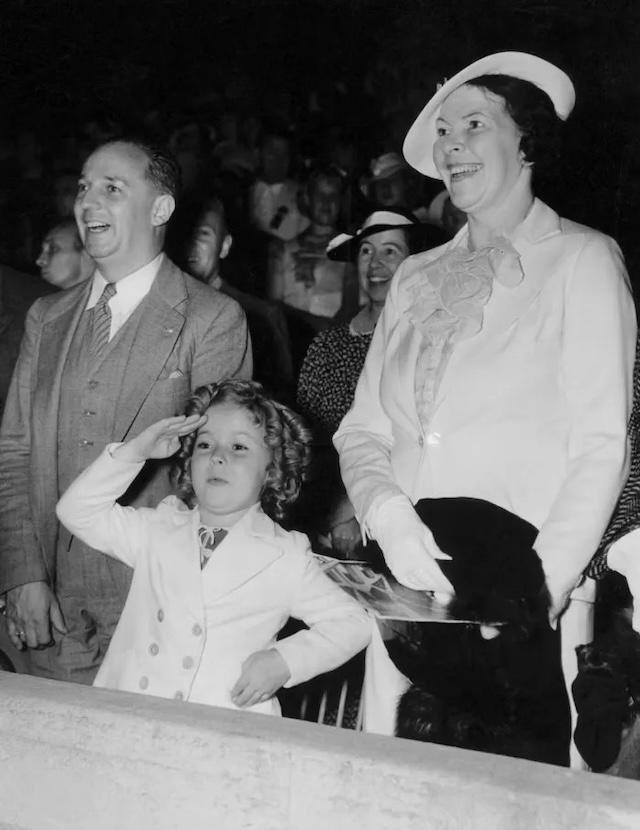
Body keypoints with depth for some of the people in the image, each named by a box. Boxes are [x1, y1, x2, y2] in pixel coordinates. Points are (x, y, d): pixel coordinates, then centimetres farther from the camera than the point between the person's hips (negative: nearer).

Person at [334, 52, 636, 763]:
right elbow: (361, 431, 11)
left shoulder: (581, 261, 0)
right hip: (405, 593, 4)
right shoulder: (414, 278, 15)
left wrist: (541, 589, -15)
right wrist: (386, 512, -9)